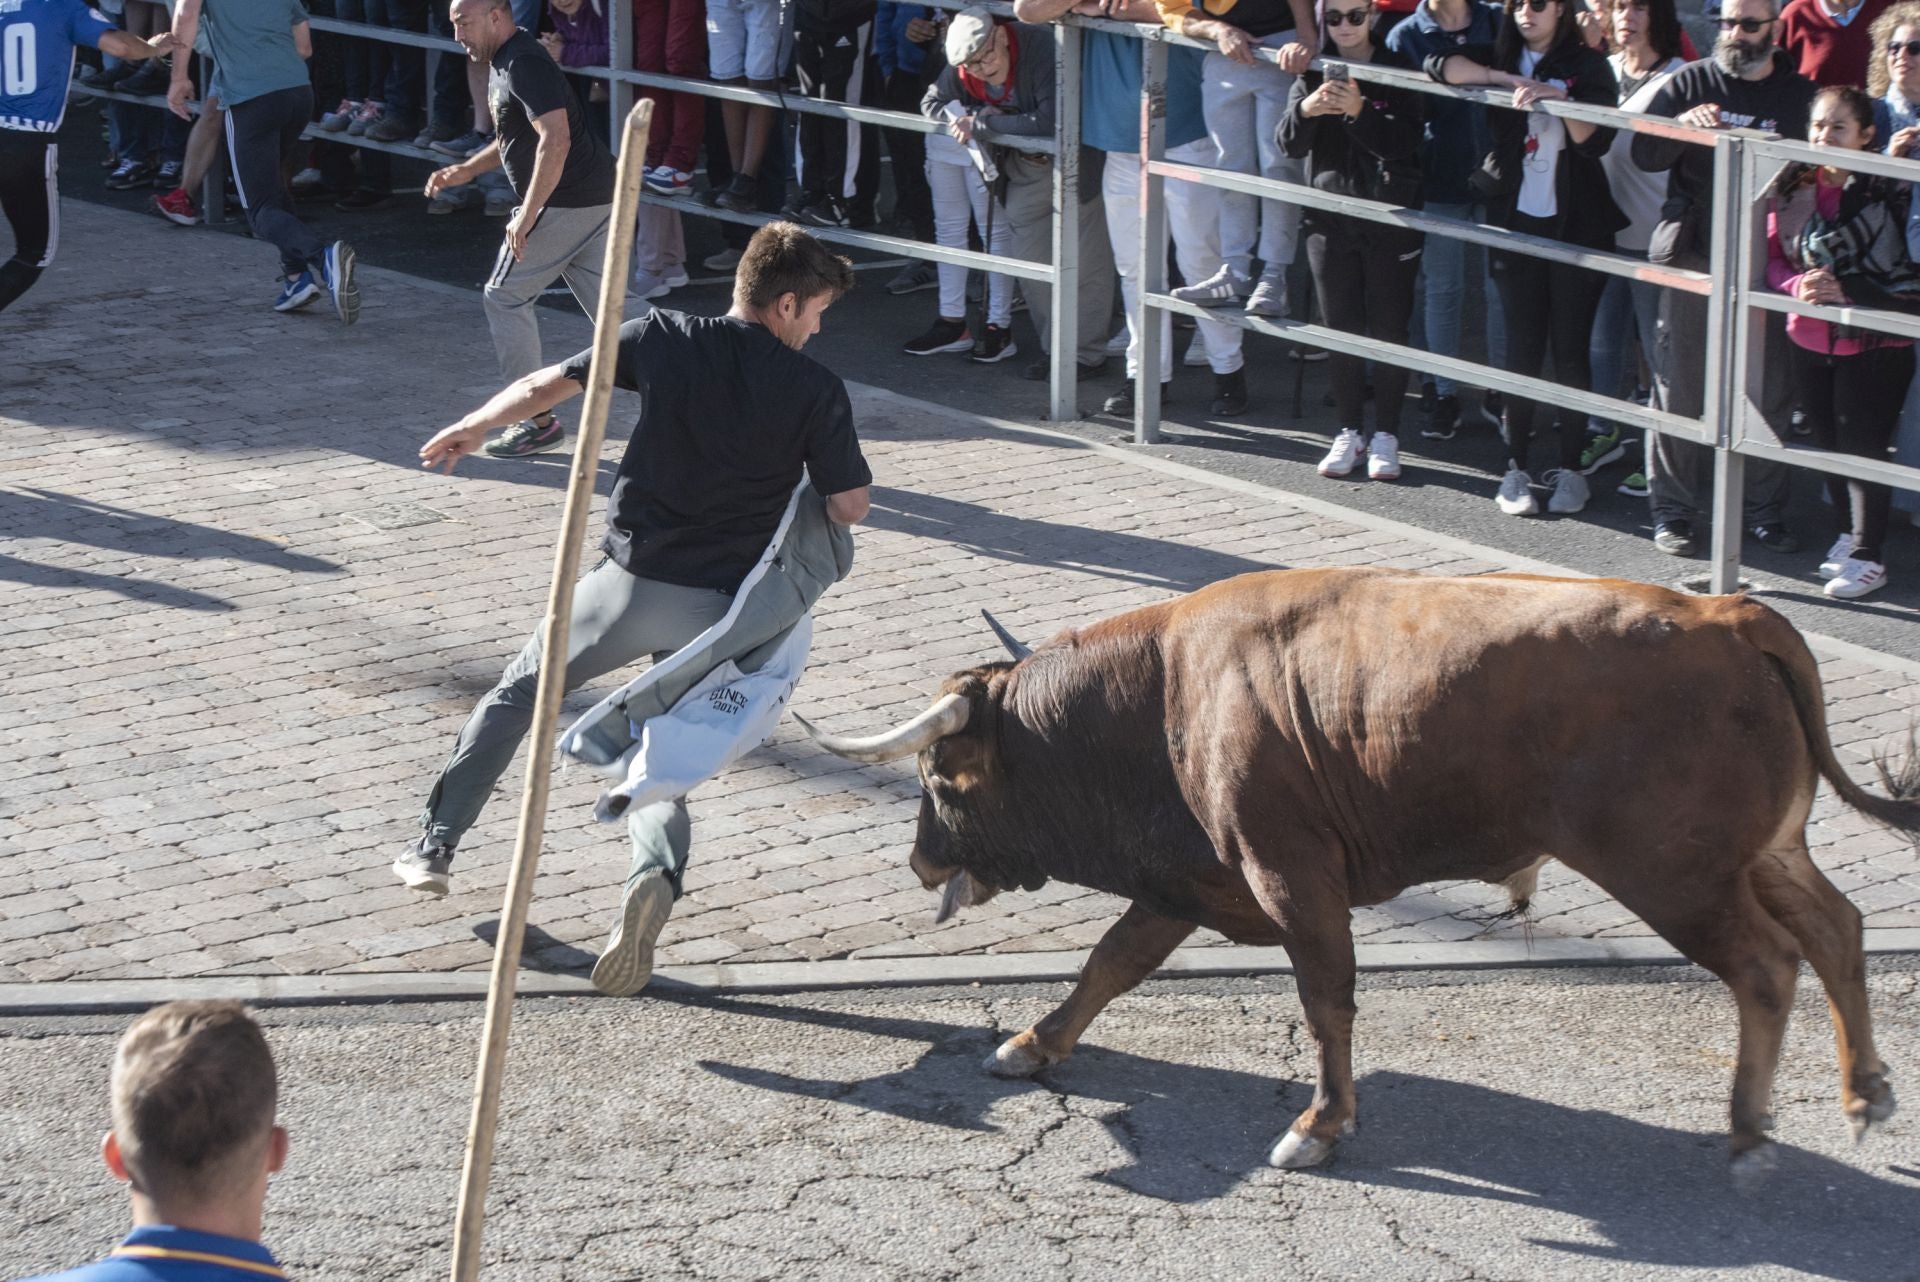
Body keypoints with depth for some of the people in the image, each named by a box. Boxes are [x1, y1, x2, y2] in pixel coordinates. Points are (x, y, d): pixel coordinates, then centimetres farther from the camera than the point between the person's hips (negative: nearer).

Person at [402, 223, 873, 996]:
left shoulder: (665, 339, 0)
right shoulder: (815, 390, -4)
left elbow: (546, 388, 6)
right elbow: (848, 507, -3)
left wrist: (470, 429, 24)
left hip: (632, 579, 0)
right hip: (719, 607, 0)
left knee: (519, 690, 23)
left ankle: (437, 846, 25)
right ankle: (656, 873, -20)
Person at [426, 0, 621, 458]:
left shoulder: (524, 64, -17)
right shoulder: (503, 64, 17)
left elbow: (556, 139, -27)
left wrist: (526, 216, -25)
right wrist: (467, 170, 19)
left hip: (564, 205, -10)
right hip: (597, 201, 10)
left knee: (505, 298, 0)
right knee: (607, 306, 10)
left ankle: (537, 420, 4)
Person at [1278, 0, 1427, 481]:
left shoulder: (1398, 71, -3)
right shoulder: (1314, 73, 5)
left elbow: (1405, 143, -13)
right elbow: (1290, 144, -4)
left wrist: (1359, 111, -28)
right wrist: (1305, 109, -25)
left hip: (1390, 221, -3)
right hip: (1330, 219, 3)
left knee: (1388, 329, 0)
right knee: (1341, 330, 6)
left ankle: (1386, 434, 8)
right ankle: (1350, 431, 16)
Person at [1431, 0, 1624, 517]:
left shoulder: (1587, 67, 3)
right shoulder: (1501, 58, 10)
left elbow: (1596, 140, -10)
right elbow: (1440, 65, -7)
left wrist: (1557, 97, -24)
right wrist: (1508, 80, -14)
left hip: (1576, 226, -2)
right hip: (1518, 222, 2)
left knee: (1570, 350, 0)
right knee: (1522, 348, 1)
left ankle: (1570, 468, 7)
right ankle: (1516, 467, 6)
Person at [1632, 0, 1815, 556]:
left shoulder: (1800, 94, 8)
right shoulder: (1690, 83, 6)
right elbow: (1644, 154, -1)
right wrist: (1684, 126, -19)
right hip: (1693, 253, 0)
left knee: (1767, 388, 3)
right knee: (1680, 384, 2)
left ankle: (1766, 510, 12)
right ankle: (1672, 510, 9)